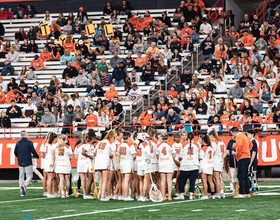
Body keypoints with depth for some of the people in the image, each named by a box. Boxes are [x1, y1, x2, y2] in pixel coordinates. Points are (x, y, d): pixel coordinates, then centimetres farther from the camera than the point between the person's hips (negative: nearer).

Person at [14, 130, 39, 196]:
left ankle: (22, 192, 7)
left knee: (21, 176, 9)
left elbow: (15, 152, 8)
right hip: (28, 162, -4)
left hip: (20, 163, 4)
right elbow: (33, 151, -8)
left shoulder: (18, 143, 4)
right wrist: (37, 156, 12)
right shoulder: (29, 142, -8)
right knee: (29, 176, 3)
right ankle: (24, 185, -22)